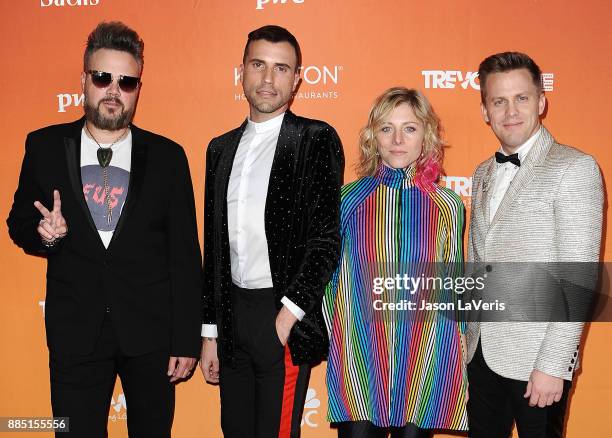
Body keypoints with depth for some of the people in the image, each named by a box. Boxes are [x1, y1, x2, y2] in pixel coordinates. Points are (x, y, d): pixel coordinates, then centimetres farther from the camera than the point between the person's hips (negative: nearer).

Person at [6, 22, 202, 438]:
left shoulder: (167, 156, -2)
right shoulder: (45, 147, 1)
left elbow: (185, 255, -1)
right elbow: (19, 223, 12)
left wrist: (187, 340, -3)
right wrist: (44, 232, -12)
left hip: (149, 330, 0)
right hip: (75, 330, 1)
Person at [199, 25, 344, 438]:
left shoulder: (316, 139, -5)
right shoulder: (221, 148, 12)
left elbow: (327, 237, -10)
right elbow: (214, 244, 14)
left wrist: (289, 312, -17)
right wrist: (210, 331, 13)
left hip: (284, 316, -5)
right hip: (231, 315, 6)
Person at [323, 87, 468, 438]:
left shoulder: (448, 205, 2)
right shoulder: (349, 198, 1)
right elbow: (330, 276, 8)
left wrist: (457, 351, 10)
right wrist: (334, 337, 5)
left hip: (427, 360, 1)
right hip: (358, 360, 0)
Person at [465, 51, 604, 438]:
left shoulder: (574, 168, -10)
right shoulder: (484, 174, 11)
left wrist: (553, 365, -18)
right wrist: (464, 335, 10)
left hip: (535, 360, -6)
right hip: (480, 352, 6)